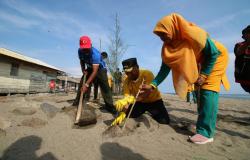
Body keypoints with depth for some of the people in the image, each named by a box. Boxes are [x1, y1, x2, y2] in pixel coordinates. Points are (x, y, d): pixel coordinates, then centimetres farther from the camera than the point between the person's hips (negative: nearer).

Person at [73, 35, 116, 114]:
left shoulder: (95, 54, -37)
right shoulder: (80, 51, -17)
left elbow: (95, 71, -41)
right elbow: (82, 61, 6)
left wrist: (87, 84, -45)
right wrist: (83, 70, -12)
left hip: (100, 68, -5)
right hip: (89, 68, 6)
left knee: (105, 86, -20)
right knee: (81, 84, -2)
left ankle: (109, 105, -16)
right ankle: (76, 103, 10)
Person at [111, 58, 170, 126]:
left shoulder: (147, 74, -29)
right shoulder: (126, 81, -15)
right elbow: (126, 98, -19)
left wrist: (129, 99, -56)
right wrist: (122, 114, -35)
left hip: (154, 101, -3)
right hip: (140, 102, 4)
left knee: (164, 121, -19)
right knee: (127, 115, -10)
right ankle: (142, 112, 17)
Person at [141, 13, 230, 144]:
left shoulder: (193, 34, -34)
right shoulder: (167, 47, -17)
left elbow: (214, 53, -23)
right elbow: (165, 68, -18)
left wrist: (203, 75, -24)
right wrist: (152, 85, -29)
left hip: (217, 57, -6)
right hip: (202, 62, 6)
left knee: (208, 90, -18)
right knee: (201, 91, 7)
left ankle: (206, 132, -14)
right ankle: (203, 125, 21)